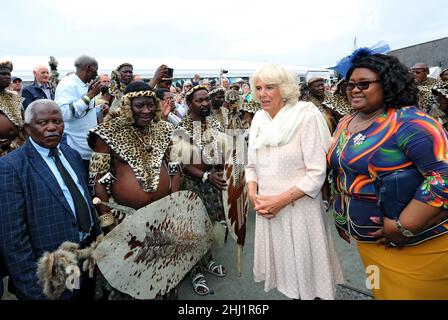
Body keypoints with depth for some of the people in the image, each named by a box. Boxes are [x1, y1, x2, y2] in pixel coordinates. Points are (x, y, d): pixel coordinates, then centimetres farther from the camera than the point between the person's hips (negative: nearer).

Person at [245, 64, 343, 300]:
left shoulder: (306, 117, -12)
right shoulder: (258, 120, 5)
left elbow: (316, 173, -15)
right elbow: (251, 166, 12)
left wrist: (281, 200, -19)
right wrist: (253, 194, -5)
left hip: (300, 208, -5)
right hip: (267, 210, 5)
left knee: (306, 268, 10)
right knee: (282, 265, 17)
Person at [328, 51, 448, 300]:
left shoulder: (409, 122, -20)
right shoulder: (345, 124, 5)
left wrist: (403, 227, -26)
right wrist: (342, 216, 15)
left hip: (416, 246, -7)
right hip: (367, 240, 7)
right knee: (381, 292, 24)